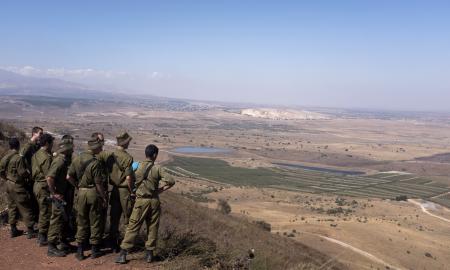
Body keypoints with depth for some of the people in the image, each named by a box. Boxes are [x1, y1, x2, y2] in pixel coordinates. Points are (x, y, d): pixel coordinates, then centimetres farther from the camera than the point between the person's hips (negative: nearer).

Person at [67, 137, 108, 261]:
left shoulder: (77, 159, 1)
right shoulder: (95, 163, -18)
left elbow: (69, 177, 4)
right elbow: (99, 184, -16)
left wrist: (78, 186, 16)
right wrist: (104, 198, -6)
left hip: (81, 192, 5)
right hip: (93, 193, -5)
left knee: (81, 221, 14)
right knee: (95, 222, 9)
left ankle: (80, 250, 16)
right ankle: (95, 250, 18)